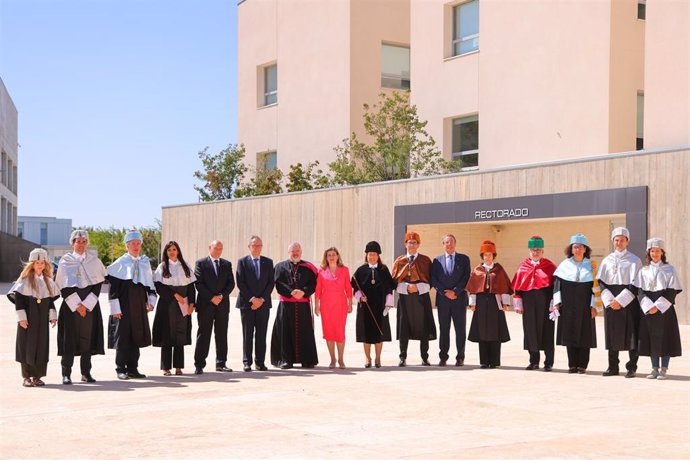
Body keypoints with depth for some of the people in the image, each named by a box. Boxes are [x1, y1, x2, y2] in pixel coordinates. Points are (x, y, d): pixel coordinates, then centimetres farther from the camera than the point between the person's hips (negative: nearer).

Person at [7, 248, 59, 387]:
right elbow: (18, 298, -8)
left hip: (42, 318, 4)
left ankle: (37, 376, 11)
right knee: (27, 345, -1)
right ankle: (26, 377, 6)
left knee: (41, 346, 4)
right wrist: (21, 316, -14)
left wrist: (52, 315, 6)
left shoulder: (48, 280, 10)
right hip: (28, 318, -4)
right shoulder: (25, 279, -5)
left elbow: (51, 299, 14)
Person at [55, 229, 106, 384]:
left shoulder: (94, 261, 7)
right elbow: (63, 286, -2)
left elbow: (98, 284, 3)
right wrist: (76, 305, -10)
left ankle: (86, 373, 11)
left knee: (87, 337, 3)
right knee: (69, 338, -5)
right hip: (70, 305, -2)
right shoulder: (65, 261, 2)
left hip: (90, 306, 2)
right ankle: (66, 374, 0)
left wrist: (86, 305, -7)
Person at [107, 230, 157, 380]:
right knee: (122, 337, -1)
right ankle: (121, 369, 6)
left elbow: (150, 283, 15)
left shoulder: (145, 263, 10)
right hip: (124, 306, -4)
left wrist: (151, 300, 2)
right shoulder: (120, 263, -3)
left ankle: (133, 369, 15)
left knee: (137, 337, 7)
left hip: (140, 306, 4)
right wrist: (115, 308, -11)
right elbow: (113, 287, -5)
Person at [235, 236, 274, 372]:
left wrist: (262, 299, -7)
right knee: (247, 334, 0)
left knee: (261, 335, 2)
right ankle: (247, 363, 4)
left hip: (263, 303, 2)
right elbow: (240, 283, -4)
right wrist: (252, 299, -12)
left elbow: (271, 282, 5)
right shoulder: (242, 262, 3)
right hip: (247, 303, -2)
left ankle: (260, 362, 6)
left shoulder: (268, 262, 10)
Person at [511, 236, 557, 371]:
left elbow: (556, 285, -2)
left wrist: (554, 304, -8)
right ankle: (534, 361, 18)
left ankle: (549, 363, 8)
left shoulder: (549, 266, 1)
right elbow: (517, 286, 8)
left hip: (545, 303, -3)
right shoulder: (523, 266, 9)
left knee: (546, 331, 0)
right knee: (530, 331, 6)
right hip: (528, 303, 3)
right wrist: (518, 303, 3)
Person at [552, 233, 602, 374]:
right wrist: (557, 302, -2)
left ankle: (582, 365, 6)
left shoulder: (591, 265, 3)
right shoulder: (565, 265, 6)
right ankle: (572, 365, 9)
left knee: (584, 334, 0)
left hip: (585, 307, -1)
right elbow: (557, 283, 6)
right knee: (569, 334, 2)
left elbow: (596, 286, 1)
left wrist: (594, 305, -5)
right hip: (568, 307, 1)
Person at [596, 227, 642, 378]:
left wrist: (620, 300, -13)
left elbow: (635, 284, -6)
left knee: (631, 334, -4)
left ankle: (632, 367, 2)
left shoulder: (634, 260, 1)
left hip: (629, 302, -3)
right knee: (612, 334, 4)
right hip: (610, 302, 3)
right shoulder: (607, 260, 11)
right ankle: (613, 367, 11)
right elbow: (601, 282, 6)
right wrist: (609, 300, -9)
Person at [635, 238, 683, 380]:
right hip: (648, 309, 3)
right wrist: (649, 306, -13)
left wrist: (658, 306, -13)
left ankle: (664, 369, 2)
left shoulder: (669, 269, 2)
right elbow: (641, 291, 3)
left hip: (665, 308, -3)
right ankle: (655, 368, 12)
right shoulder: (643, 271, 9)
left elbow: (672, 291, -5)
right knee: (651, 338, 3)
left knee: (665, 338, -4)